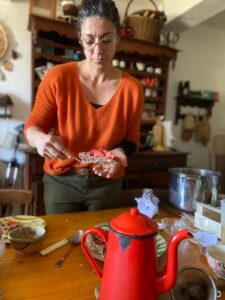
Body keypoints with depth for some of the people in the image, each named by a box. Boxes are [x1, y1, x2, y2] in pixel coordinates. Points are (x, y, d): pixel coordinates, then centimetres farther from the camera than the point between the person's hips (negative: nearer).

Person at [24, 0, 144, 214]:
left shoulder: (132, 88, -8)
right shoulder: (58, 77, -12)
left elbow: (131, 138, 1)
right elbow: (32, 126, -6)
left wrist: (119, 153, -21)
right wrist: (40, 138, -28)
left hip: (107, 184, 2)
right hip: (61, 182, -1)